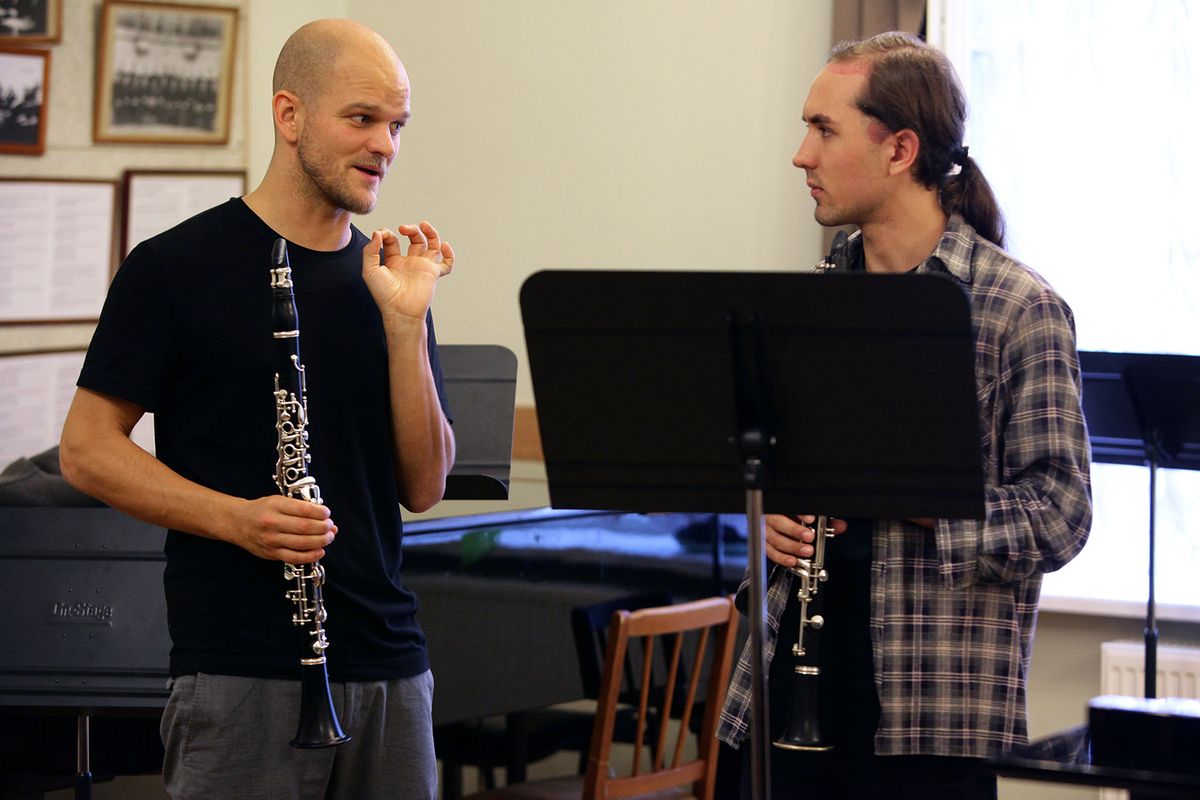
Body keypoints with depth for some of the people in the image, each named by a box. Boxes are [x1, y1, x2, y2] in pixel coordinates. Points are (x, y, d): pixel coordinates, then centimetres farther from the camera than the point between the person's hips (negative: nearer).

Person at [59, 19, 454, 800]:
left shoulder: (386, 279, 10)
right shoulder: (179, 267, -3)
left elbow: (423, 486, 4)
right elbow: (87, 448, -3)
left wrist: (405, 324, -7)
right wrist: (235, 517, -16)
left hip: (388, 664, 5)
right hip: (241, 671, -5)